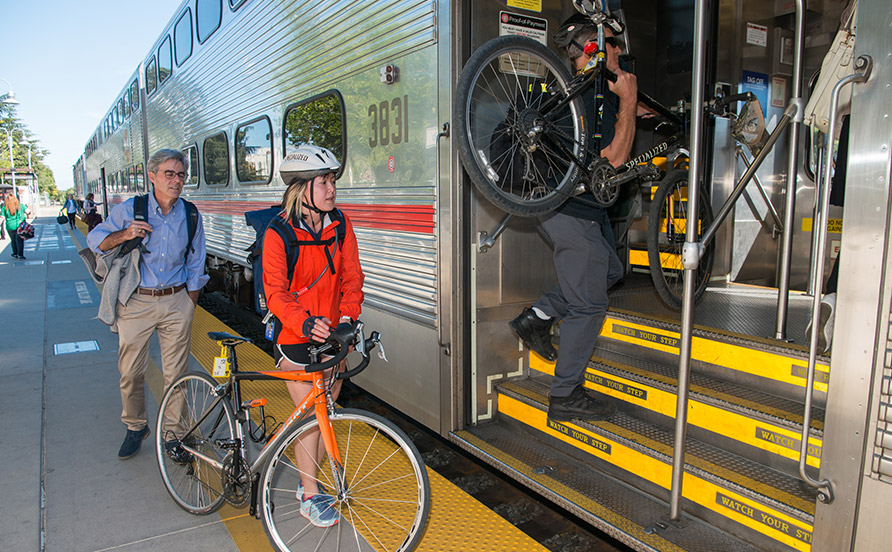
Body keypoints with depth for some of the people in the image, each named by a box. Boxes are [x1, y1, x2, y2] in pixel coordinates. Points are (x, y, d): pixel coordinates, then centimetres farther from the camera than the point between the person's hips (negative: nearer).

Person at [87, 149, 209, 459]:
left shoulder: (190, 216, 4)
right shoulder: (129, 210, -1)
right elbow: (95, 241, 7)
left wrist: (189, 305, 7)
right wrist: (123, 235, -13)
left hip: (176, 300, 1)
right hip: (136, 302, 0)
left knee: (176, 373, 4)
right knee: (131, 371, 6)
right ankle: (135, 426, 29)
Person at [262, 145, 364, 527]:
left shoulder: (339, 224, -1)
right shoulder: (279, 233, -14)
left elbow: (351, 276, 1)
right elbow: (276, 293, -17)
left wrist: (348, 316, -15)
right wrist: (305, 323, -34)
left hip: (332, 334, 5)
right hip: (295, 337, -5)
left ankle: (309, 481, 34)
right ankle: (310, 495, 17)